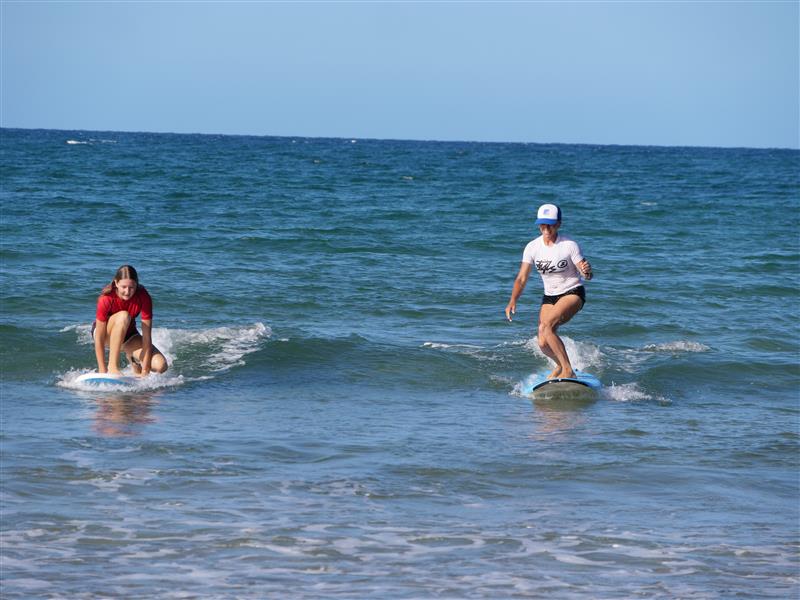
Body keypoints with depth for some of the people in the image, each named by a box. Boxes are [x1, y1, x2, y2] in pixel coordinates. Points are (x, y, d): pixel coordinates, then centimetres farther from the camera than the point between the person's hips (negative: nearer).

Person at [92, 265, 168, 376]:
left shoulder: (143, 297, -25)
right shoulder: (107, 299, -30)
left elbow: (146, 336, -25)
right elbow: (99, 339, -28)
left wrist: (145, 371, -26)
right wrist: (103, 371, -30)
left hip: (128, 335, 4)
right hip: (107, 333, -4)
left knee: (161, 366, -18)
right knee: (123, 316, -37)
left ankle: (132, 357, 17)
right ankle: (112, 366, -34)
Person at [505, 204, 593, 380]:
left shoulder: (569, 245, -17)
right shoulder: (532, 247, -6)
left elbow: (587, 276, -15)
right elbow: (522, 278, -4)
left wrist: (587, 271, -39)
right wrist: (513, 301, -19)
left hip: (572, 293, -5)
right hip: (550, 297, 5)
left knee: (545, 326, -29)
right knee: (543, 344, -5)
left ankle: (568, 370, -21)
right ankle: (561, 365, 30)